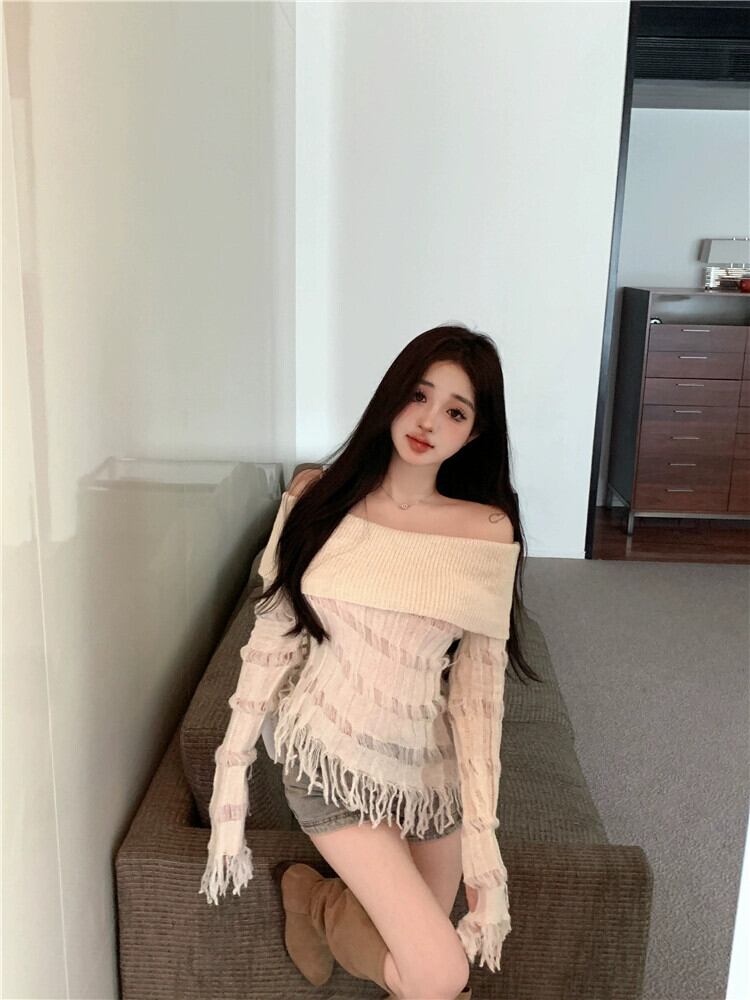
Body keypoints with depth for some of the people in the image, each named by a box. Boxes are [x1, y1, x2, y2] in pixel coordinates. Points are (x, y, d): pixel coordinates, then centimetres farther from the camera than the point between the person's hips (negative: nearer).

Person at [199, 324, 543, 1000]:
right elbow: (272, 640, -3)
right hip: (331, 756, -2)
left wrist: (482, 839, -11)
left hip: (430, 766, 2)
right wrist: (231, 783, -3)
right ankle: (311, 898, 19)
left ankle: (328, 906, 40)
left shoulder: (488, 531, -9)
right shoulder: (318, 498, -7)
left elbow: (479, 685, -7)